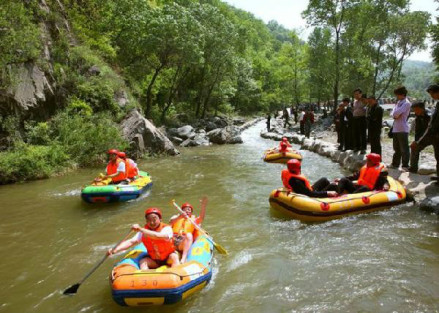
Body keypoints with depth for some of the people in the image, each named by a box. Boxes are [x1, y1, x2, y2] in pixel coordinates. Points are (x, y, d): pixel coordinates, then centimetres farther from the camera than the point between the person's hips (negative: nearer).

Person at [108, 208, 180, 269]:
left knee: (174, 257, -32)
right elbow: (131, 241, -16)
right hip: (154, 260, 4)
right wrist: (116, 249, -32)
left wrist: (140, 229, -42)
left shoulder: (167, 228, -19)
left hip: (168, 258, -4)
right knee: (142, 262, -21)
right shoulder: (144, 231, -6)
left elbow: (158, 236, -40)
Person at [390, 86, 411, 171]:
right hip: (395, 128, 9)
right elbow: (393, 113, 12)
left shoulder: (406, 103, -11)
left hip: (402, 129, -9)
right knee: (396, 148, 15)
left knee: (404, 148, -2)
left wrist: (395, 114, 0)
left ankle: (405, 165, 4)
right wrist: (395, 115, -8)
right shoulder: (398, 102, 16)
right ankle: (395, 163, 24)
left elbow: (396, 113, -20)